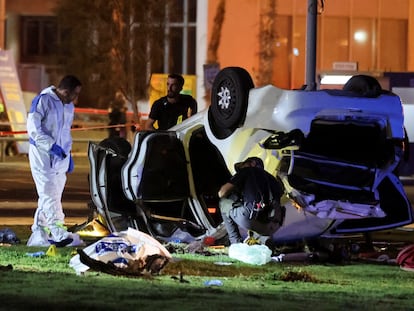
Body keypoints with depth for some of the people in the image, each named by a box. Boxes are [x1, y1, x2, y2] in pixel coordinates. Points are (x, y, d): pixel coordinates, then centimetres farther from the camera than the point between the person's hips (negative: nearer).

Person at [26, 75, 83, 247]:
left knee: (53, 194, 5)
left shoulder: (69, 107, 14)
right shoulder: (43, 100, -11)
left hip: (60, 155, 8)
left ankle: (39, 235, 10)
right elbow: (33, 128, -15)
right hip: (42, 153, -8)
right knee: (49, 193, -14)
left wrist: (68, 153, 18)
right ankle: (59, 233, -24)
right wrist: (51, 146, -22)